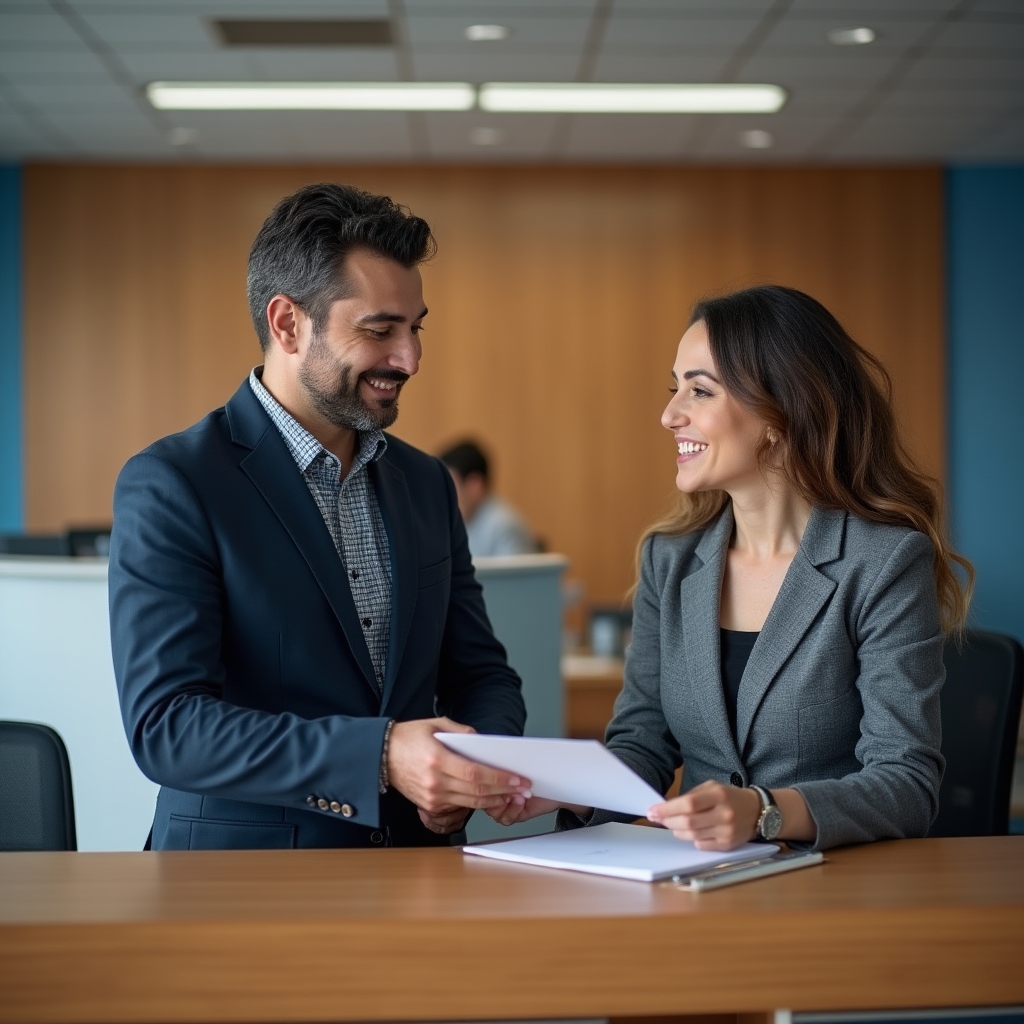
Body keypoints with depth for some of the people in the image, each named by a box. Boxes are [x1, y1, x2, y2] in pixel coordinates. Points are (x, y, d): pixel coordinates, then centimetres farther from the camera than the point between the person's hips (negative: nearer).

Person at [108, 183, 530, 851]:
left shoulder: (425, 482, 13)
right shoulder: (169, 486, -6)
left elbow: (481, 674, 16)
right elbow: (164, 724, -13)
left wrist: (474, 767, -7)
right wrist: (379, 756, -24)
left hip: (415, 875, 4)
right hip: (244, 886, -4)